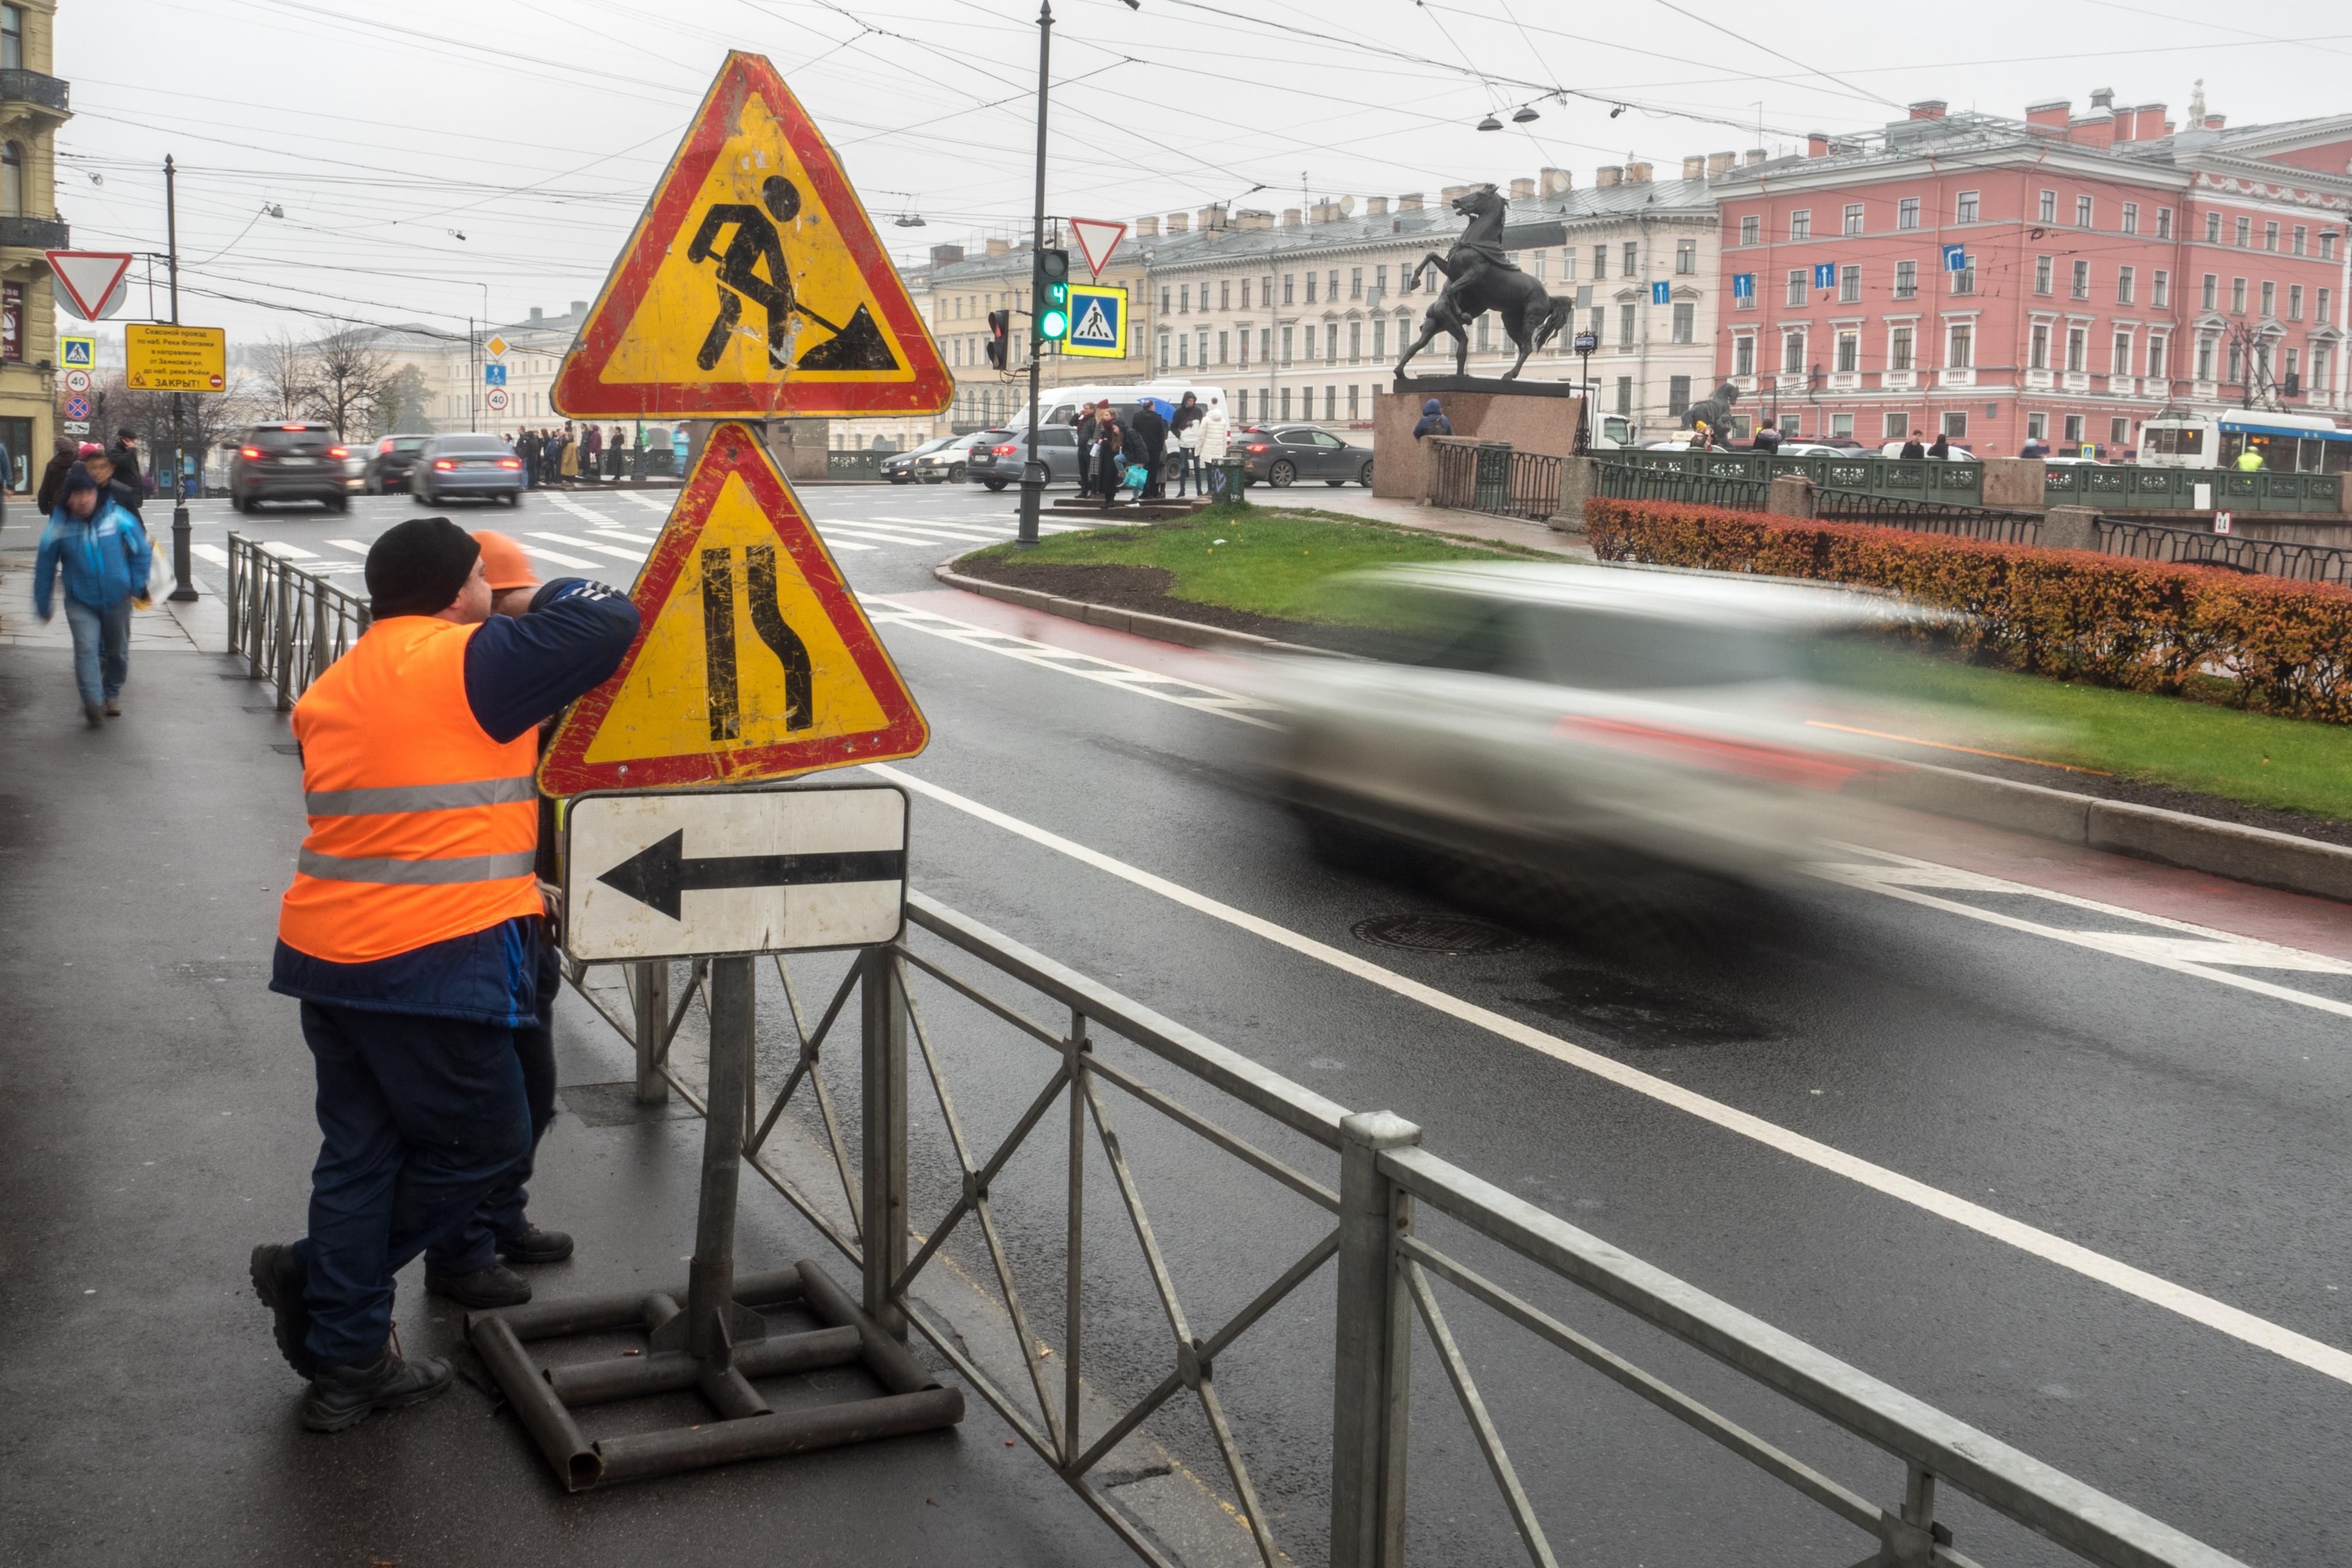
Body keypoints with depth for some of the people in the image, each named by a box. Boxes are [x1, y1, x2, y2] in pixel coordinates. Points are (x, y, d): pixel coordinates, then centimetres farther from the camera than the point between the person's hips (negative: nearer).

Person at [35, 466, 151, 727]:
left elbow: (142, 552, 5)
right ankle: (93, 702, -24)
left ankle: (111, 695, 36)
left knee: (118, 651, 14)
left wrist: (137, 585, 2)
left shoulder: (118, 518, -11)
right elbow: (45, 568, 1)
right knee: (87, 648, -19)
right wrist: (44, 605, 5)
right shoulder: (59, 527, -11)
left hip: (117, 600, 2)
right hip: (80, 603, -2)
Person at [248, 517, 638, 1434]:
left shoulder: (333, 687, 16)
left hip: (324, 952, 9)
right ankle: (315, 1274, 13)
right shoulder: (468, 660, -11)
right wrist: (562, 596, 8)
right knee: (485, 1145, 10)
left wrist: (512, 886, 28)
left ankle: (344, 1367, 21)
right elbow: (609, 624, -14)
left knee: (360, 1152, 16)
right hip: (433, 958, -9)